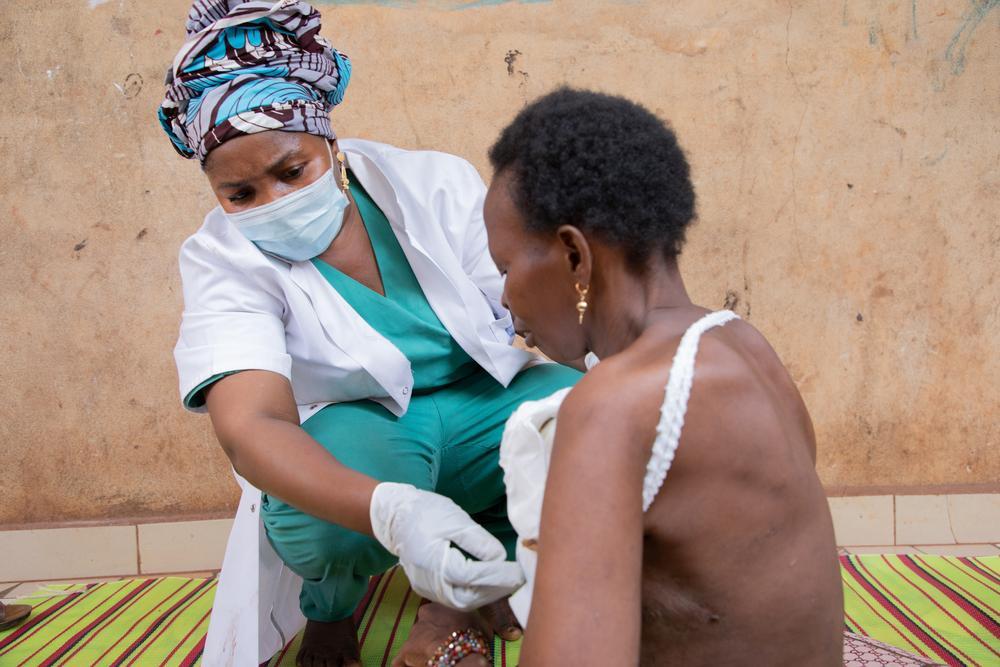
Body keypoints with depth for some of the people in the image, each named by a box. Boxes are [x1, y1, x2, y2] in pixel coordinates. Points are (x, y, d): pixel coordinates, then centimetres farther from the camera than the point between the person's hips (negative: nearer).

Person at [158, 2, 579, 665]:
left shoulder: (439, 185, -9)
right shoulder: (223, 262, -15)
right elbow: (249, 426, -32)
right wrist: (393, 512, -52)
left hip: (481, 413, 3)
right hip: (347, 447, -2)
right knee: (356, 439, -36)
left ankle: (495, 554, 4)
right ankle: (330, 605, -2)